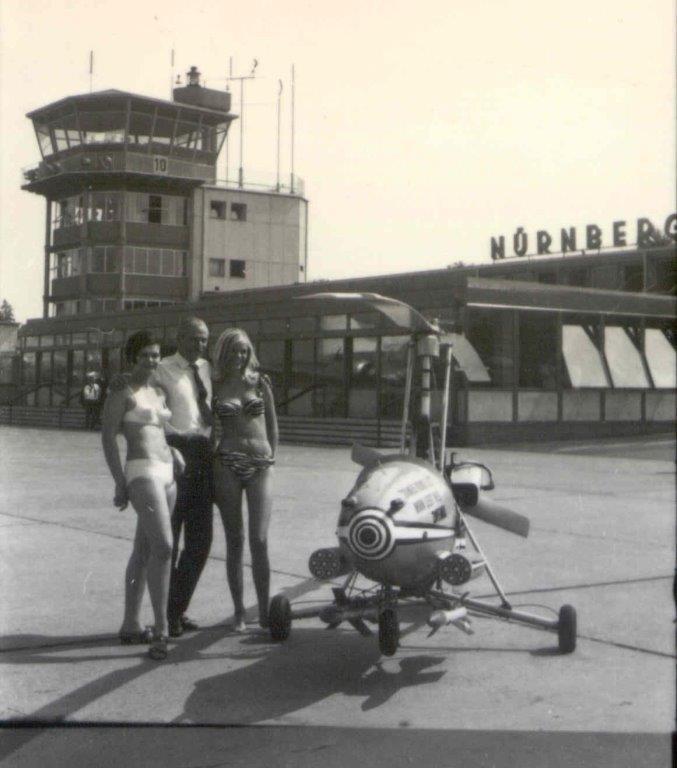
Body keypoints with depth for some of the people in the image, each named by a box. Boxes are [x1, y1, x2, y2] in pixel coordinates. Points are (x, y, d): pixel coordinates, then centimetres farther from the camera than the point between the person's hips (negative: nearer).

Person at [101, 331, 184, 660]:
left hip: (167, 474, 8)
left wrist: (176, 455, 11)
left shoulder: (160, 394, 20)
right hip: (142, 473, -8)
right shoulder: (122, 394, -2)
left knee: (144, 551, 11)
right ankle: (161, 630, -17)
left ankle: (130, 626, 18)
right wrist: (120, 482, -13)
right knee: (163, 546, -19)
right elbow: (108, 438, -7)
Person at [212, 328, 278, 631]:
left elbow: (272, 424, 13)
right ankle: (239, 611, 11)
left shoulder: (259, 381, 8)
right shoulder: (215, 385, 6)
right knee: (234, 541, 3)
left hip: (260, 465, 0)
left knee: (259, 540, -6)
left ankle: (264, 610, 1)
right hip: (227, 464, 0)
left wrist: (271, 459, 8)